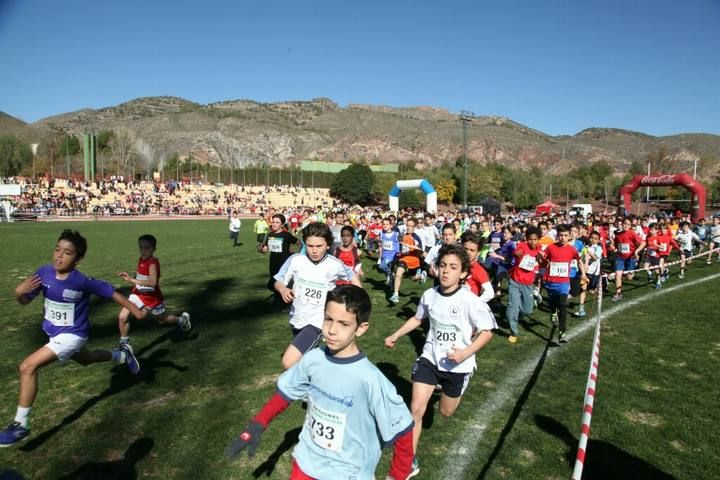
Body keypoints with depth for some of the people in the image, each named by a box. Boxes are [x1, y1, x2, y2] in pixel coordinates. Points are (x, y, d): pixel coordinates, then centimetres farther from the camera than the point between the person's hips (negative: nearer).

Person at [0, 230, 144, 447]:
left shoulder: (83, 281, -28)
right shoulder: (44, 273, -15)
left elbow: (112, 293, -16)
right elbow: (25, 301, -2)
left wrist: (136, 311, -13)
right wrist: (19, 292, -25)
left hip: (72, 335, -7)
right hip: (54, 332, 7)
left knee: (28, 367, -18)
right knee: (86, 359, 30)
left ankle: (21, 425, -4)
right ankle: (122, 355, 56)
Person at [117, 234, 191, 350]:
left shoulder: (153, 263, -28)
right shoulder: (141, 260, -4)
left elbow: (152, 282, -40)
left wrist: (132, 280, -40)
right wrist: (129, 277, -8)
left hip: (152, 297, -6)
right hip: (138, 294, 6)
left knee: (162, 319, 19)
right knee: (122, 317, -9)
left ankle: (183, 319, 48)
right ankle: (124, 344, 9)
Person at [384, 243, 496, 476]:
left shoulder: (470, 300, -22)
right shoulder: (429, 295, -9)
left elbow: (487, 332, -15)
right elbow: (417, 318, 11)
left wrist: (466, 352, -28)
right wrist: (395, 335, 8)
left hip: (457, 365, -2)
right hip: (430, 358, 2)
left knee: (445, 412, 18)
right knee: (416, 409, -5)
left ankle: (453, 391, 55)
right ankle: (410, 461, 12)